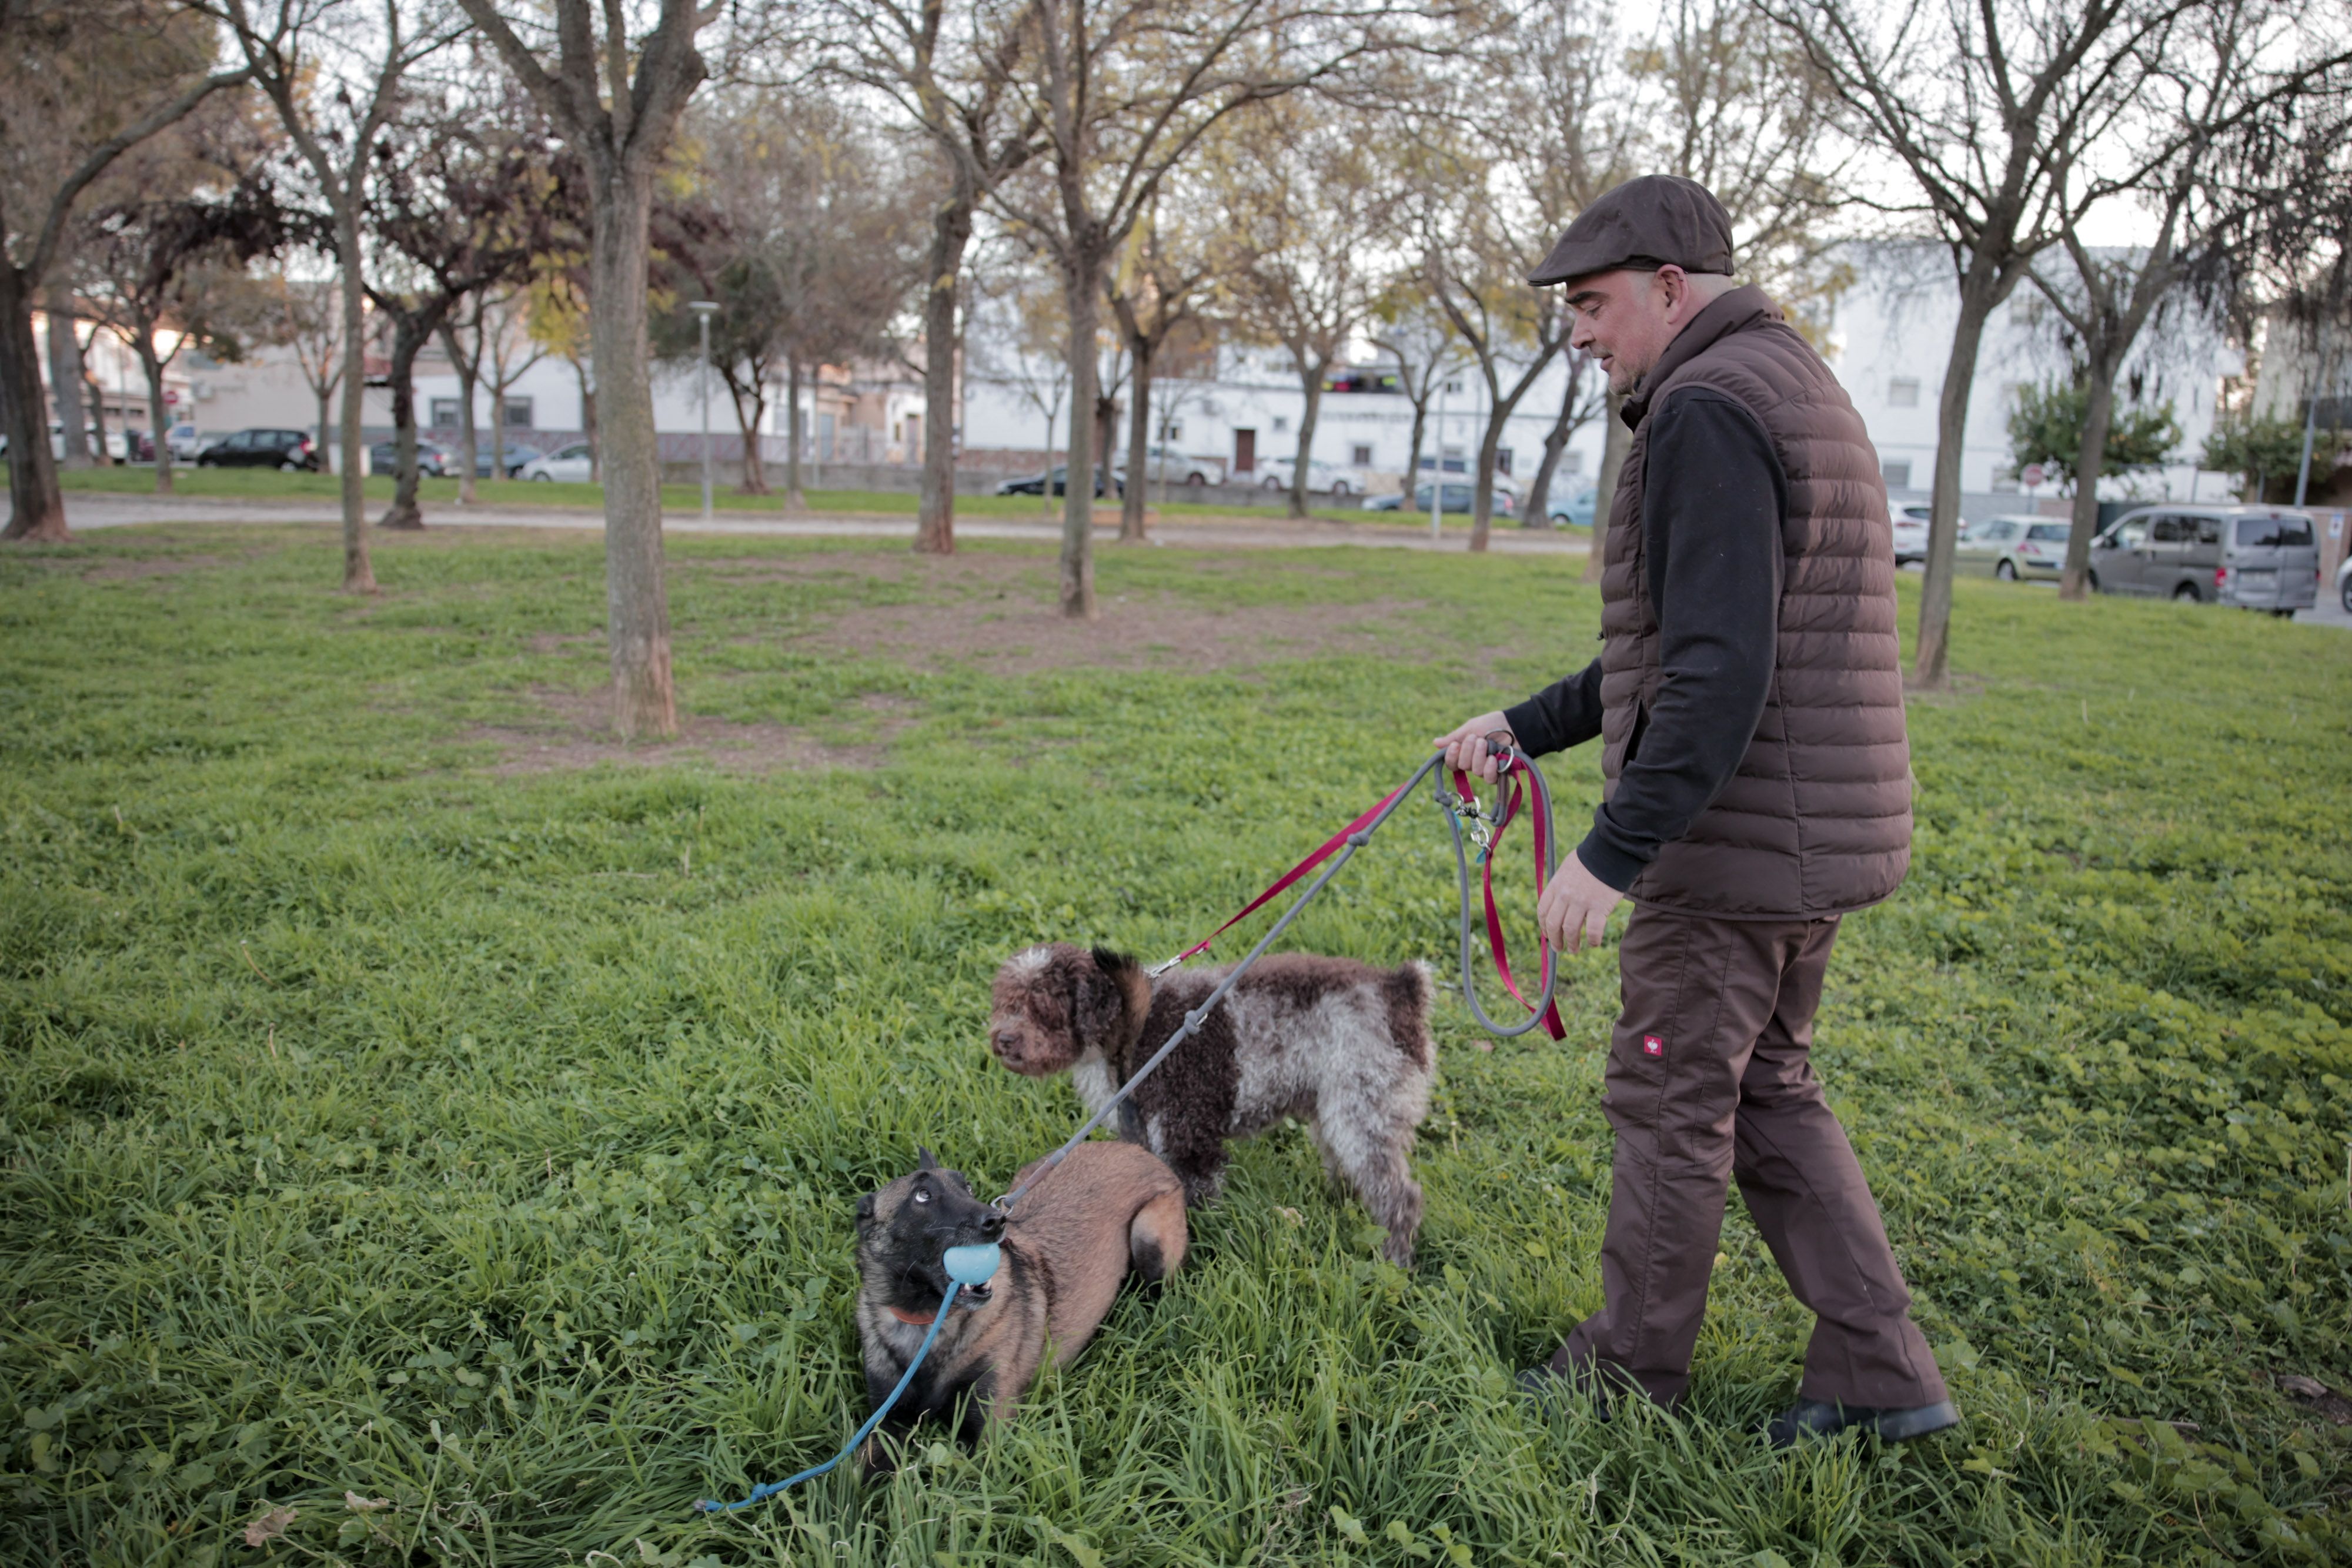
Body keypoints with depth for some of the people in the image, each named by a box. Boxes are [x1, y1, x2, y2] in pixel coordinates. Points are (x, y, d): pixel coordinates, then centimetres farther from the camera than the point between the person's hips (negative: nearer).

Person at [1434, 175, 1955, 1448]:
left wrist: (1611, 853, -23)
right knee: (1767, 1092, 19)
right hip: (1815, 837, 10)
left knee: (1673, 1107, 5)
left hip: (1731, 844, -10)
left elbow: (1719, 673, -26)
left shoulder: (1706, 409, -16)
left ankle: (1629, 1376, 23)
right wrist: (1523, 727, 20)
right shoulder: (1798, 389, 18)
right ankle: (1880, 1373, 25)